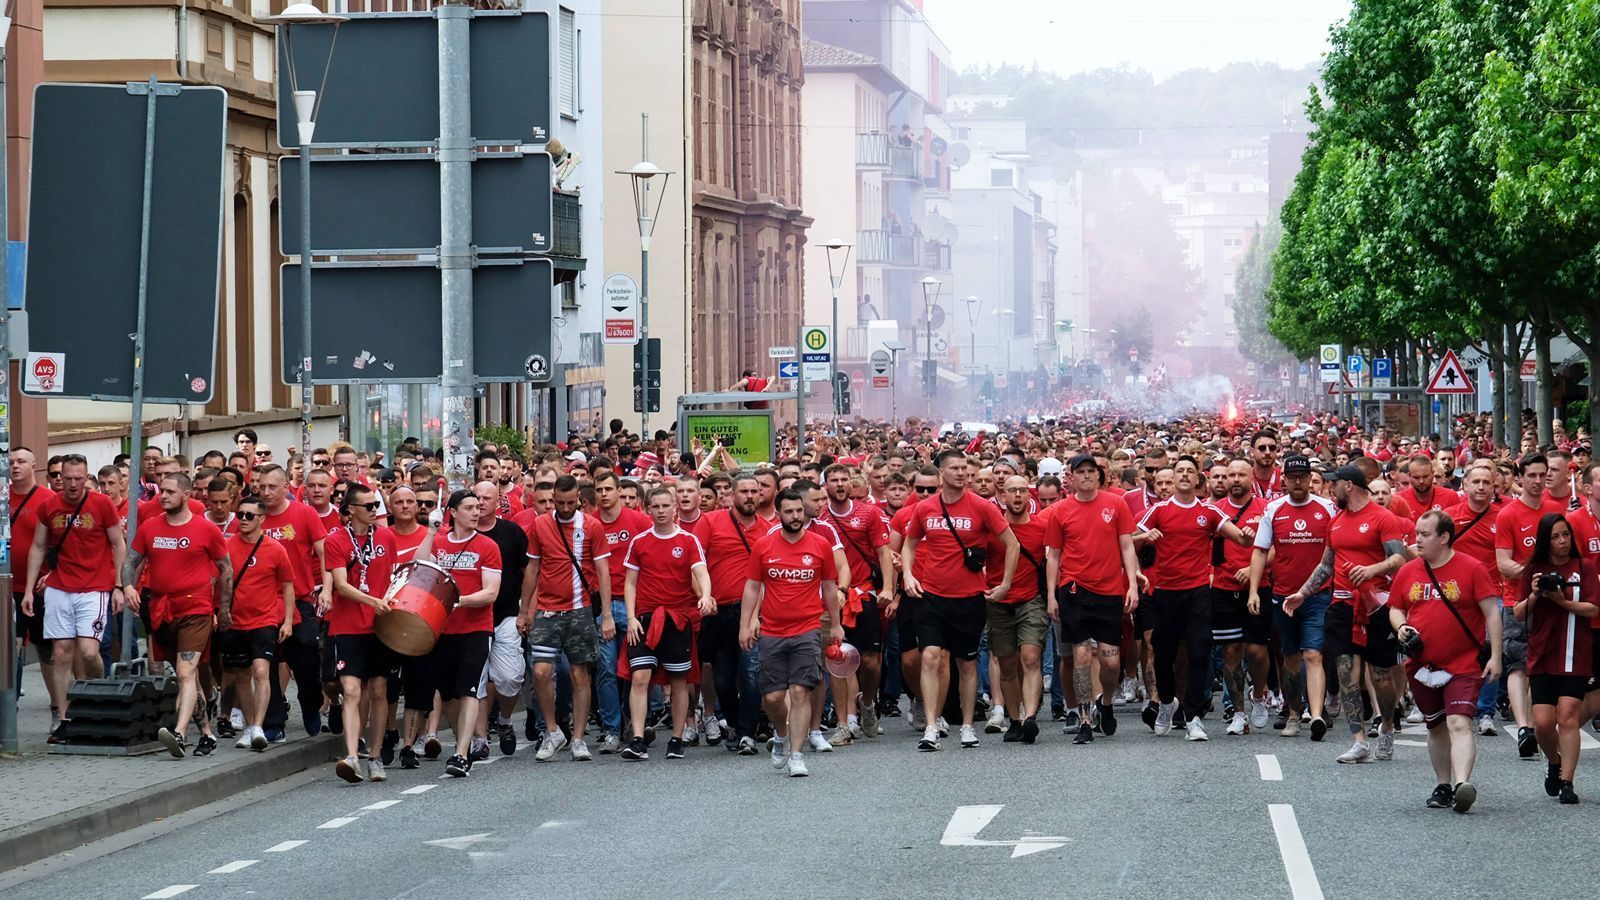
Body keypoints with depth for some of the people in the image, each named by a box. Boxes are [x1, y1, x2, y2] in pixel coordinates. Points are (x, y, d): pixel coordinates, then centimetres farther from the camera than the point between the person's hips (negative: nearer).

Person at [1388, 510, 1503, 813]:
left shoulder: (1472, 569, -6)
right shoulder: (1408, 572, 6)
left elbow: (1492, 613, -6)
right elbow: (1395, 609, 17)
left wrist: (1495, 656, -11)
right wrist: (1401, 627, -6)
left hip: (1464, 665, -5)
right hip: (1422, 665, 5)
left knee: (1459, 723, -21)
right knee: (1436, 728, 16)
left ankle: (1463, 783, -33)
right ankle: (1443, 786, 27)